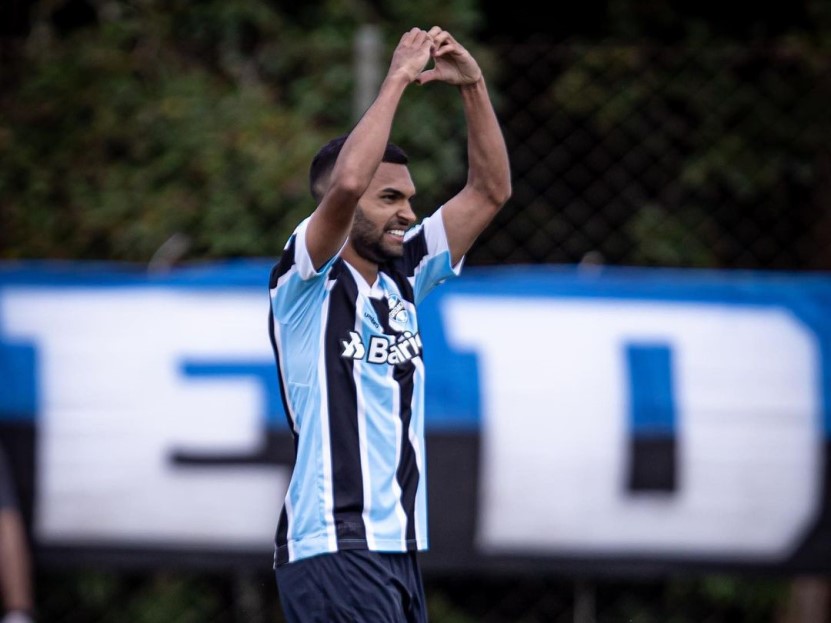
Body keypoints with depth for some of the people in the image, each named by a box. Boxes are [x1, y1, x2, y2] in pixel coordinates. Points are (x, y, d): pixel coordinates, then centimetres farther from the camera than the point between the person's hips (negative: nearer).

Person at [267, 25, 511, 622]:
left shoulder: (402, 278, 15)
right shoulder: (307, 281, -5)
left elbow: (490, 191, 16)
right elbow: (346, 183, -24)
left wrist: (474, 85, 5)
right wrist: (397, 79, -16)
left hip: (399, 547, 8)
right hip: (334, 548, -8)